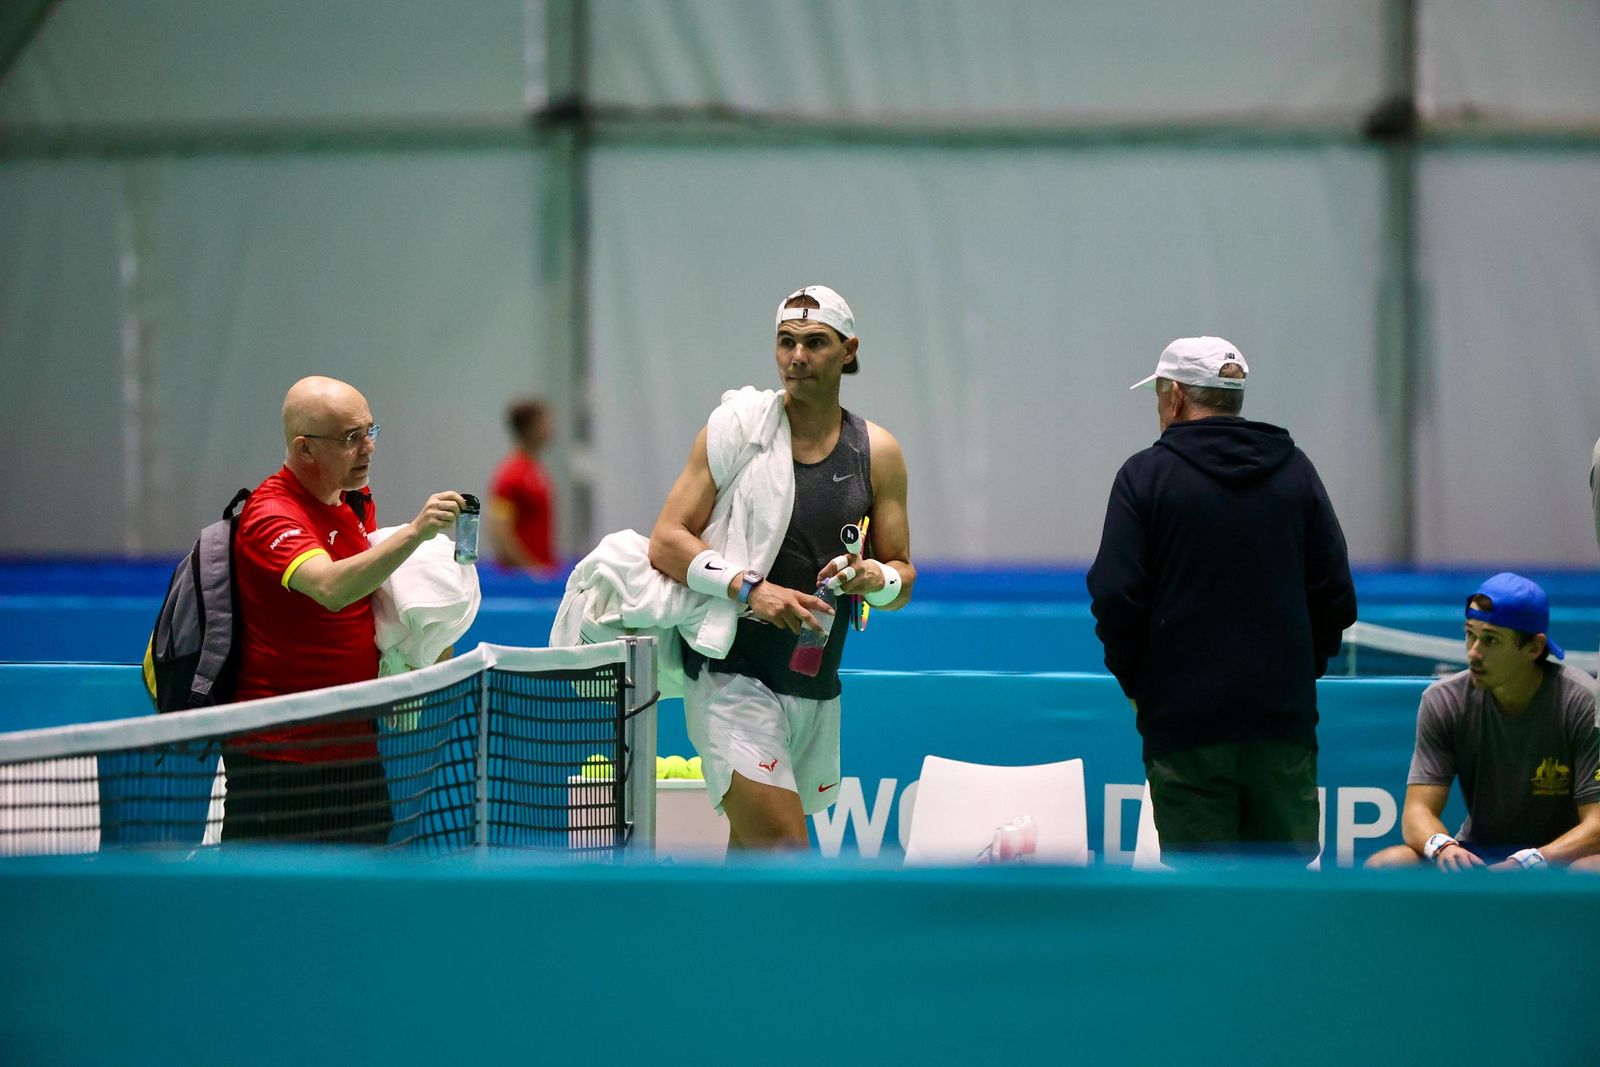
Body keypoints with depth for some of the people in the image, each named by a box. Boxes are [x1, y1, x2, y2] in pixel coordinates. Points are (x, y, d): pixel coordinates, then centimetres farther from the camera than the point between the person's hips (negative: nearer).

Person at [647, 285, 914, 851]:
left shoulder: (878, 451, 7)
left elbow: (902, 575, 11)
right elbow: (666, 542, -8)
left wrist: (876, 579, -13)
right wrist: (750, 587, -23)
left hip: (817, 690, 5)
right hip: (730, 673, -5)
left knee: (751, 852, 13)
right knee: (785, 848, -20)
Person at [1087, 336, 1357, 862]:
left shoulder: (1145, 474, -2)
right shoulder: (1294, 469, 9)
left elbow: (1115, 599, -8)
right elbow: (1336, 596, 8)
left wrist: (1138, 683, 6)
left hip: (1184, 721, -3)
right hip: (1283, 720, 3)